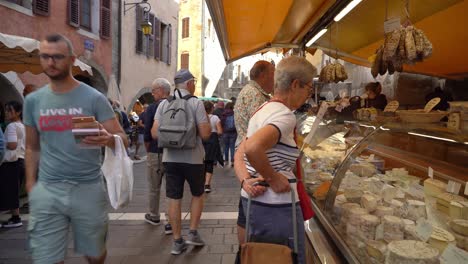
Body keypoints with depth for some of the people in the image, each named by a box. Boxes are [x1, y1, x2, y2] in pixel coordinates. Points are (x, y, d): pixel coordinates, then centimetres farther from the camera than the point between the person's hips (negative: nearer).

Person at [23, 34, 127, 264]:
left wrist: (108, 139, -30)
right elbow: (32, 147, 14)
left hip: (89, 188, -2)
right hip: (46, 191, 2)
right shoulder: (33, 101, 6)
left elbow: (123, 138, -7)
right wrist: (30, 185, 7)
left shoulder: (94, 98, -5)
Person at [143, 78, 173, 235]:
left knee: (154, 188, 15)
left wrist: (149, 150, 7)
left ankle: (154, 216, 32)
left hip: (156, 153, -2)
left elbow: (147, 134, -9)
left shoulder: (152, 108, -10)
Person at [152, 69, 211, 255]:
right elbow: (205, 134, -13)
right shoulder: (196, 103, -8)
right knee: (197, 194, 18)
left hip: (170, 158, 3)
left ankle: (177, 241, 17)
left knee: (174, 199, 9)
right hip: (192, 158, -3)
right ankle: (193, 233, 18)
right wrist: (208, 121, 6)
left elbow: (155, 134, 0)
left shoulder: (163, 104, 2)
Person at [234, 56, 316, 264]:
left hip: (253, 200, 9)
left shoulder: (263, 110, 10)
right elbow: (252, 148, -36)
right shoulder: (285, 115, -18)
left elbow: (240, 153, 9)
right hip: (276, 208, -9)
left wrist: (245, 180, -5)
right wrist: (274, 179, -22)